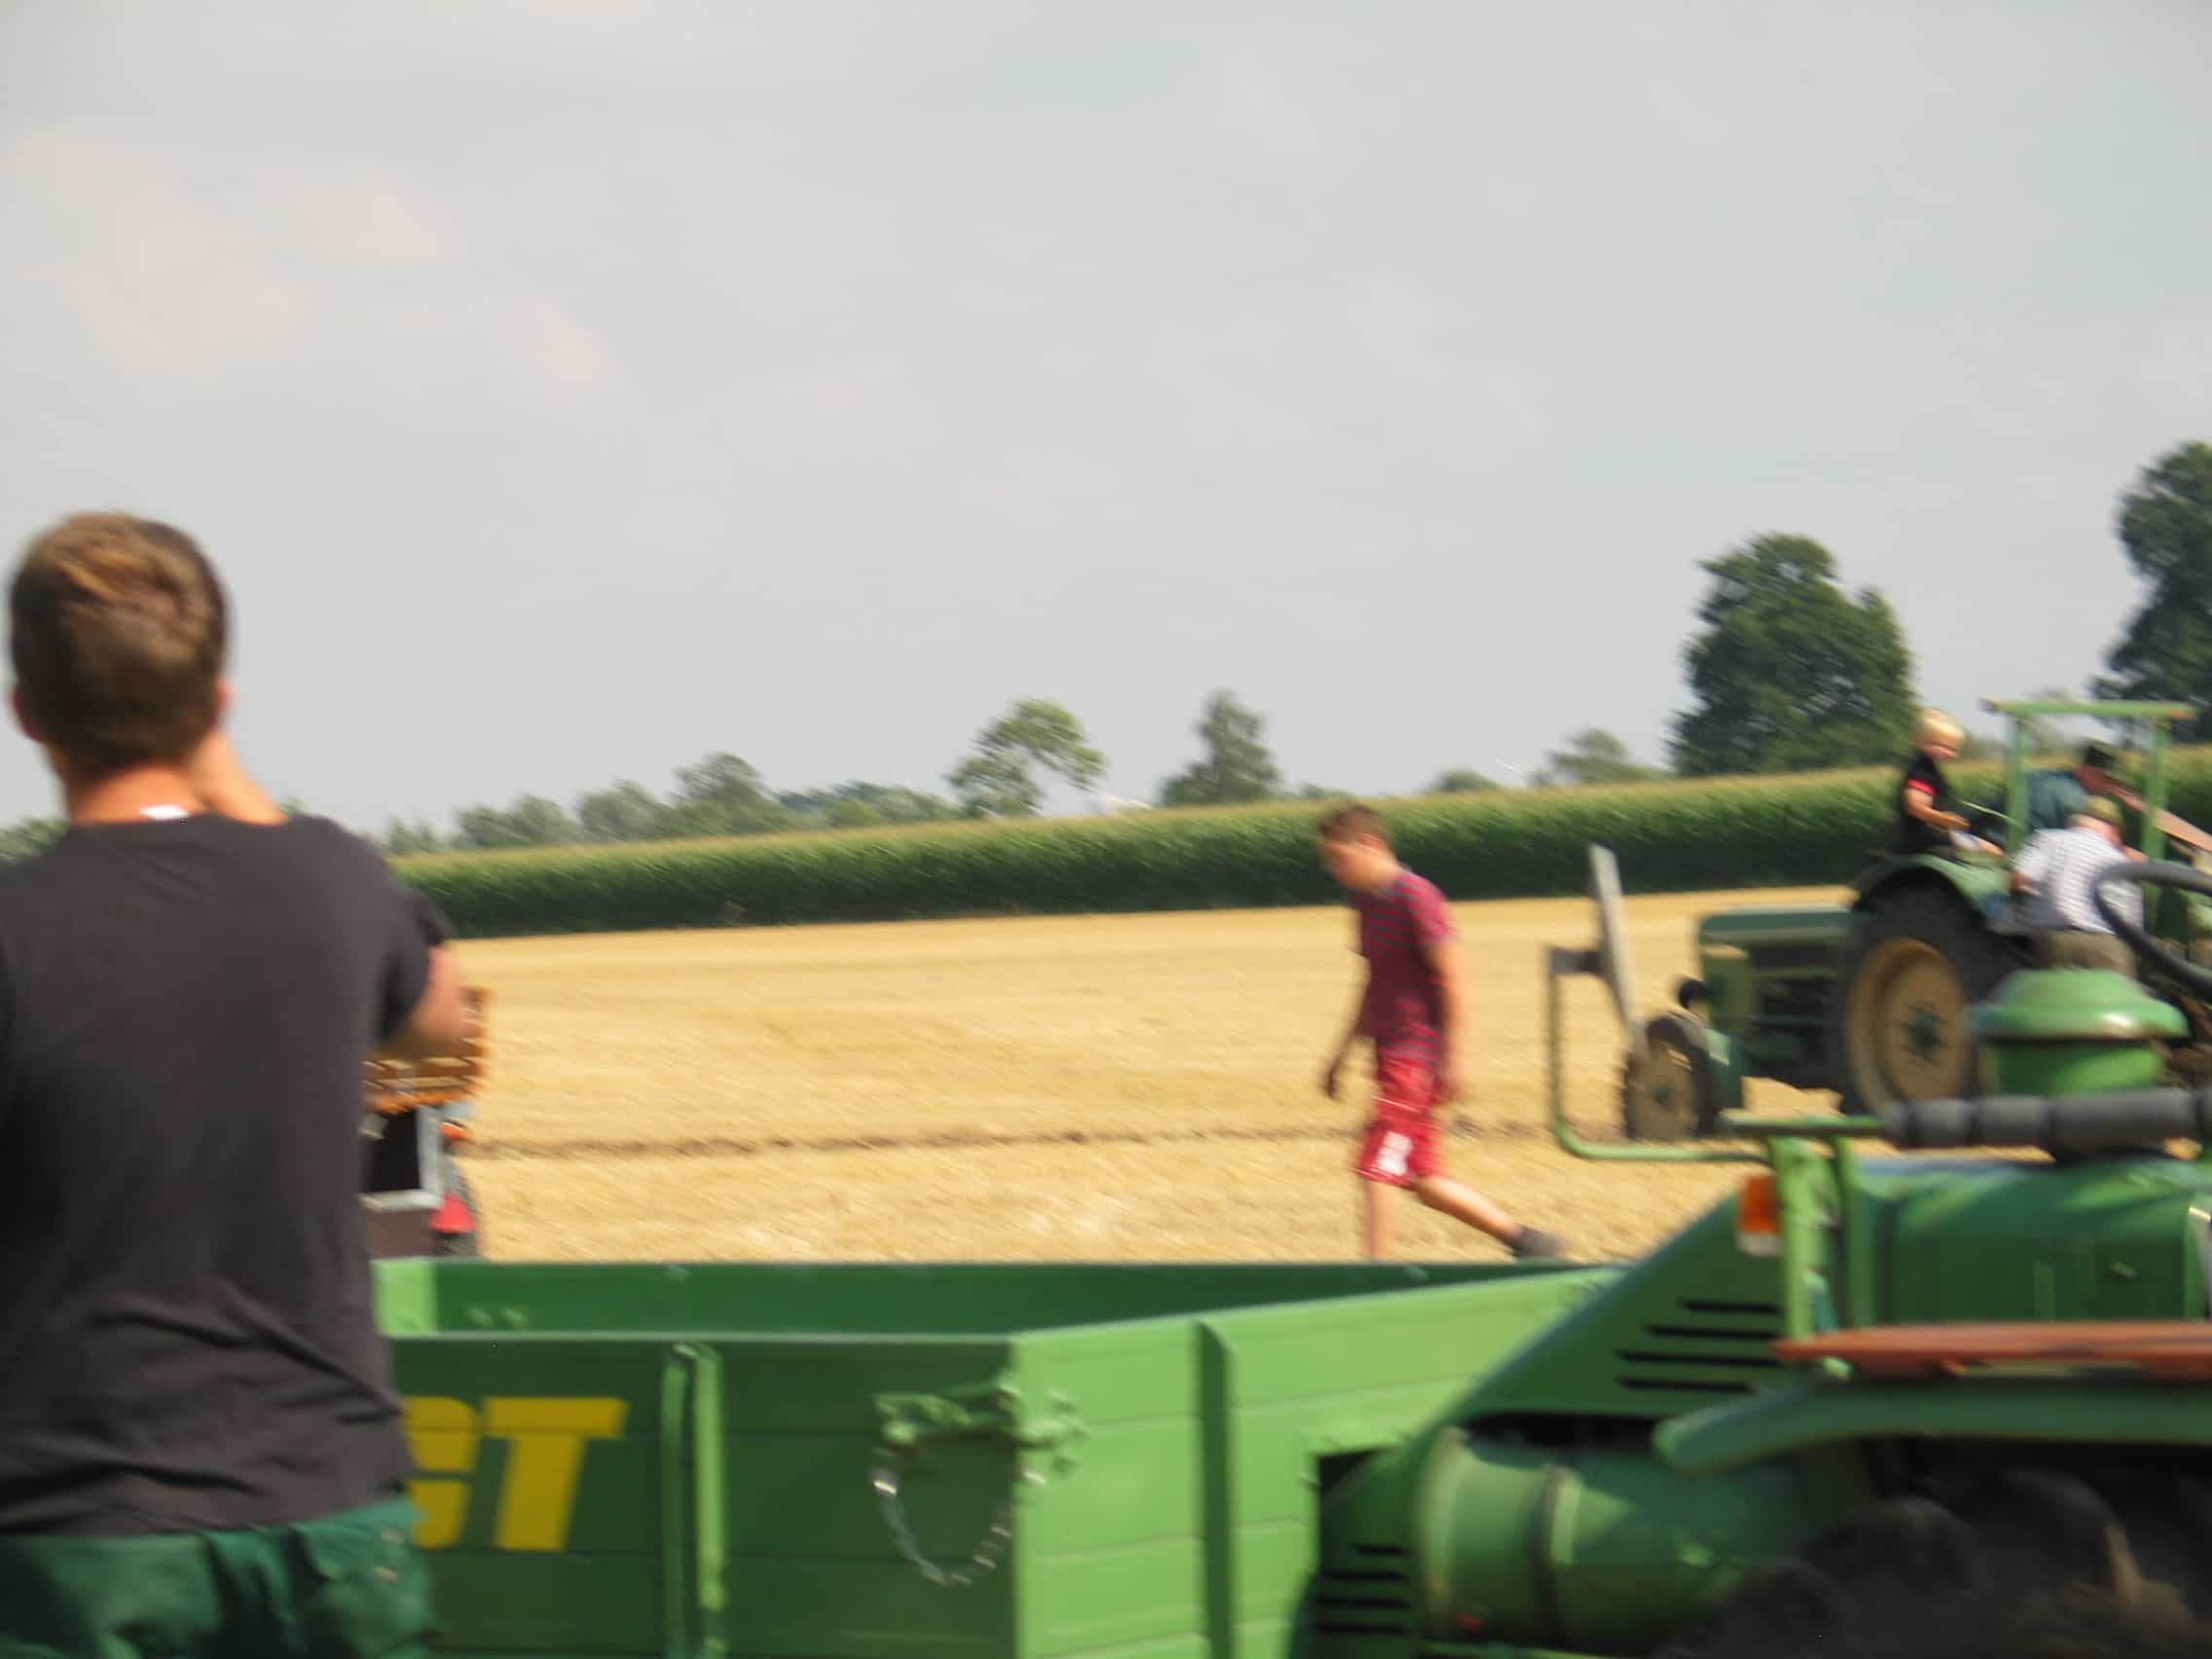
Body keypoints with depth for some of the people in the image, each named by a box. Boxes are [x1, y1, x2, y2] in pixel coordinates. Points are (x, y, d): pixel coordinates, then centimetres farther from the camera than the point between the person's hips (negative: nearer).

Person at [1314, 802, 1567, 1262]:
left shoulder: (1414, 896, -14)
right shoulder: (1367, 900, 14)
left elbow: (1453, 979, -16)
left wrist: (1453, 1056, -19)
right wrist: (1344, 1051, 24)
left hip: (1415, 1055, -9)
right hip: (1391, 1053, 9)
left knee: (1375, 1167, -13)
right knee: (1425, 1181, 11)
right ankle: (1525, 1240, 21)